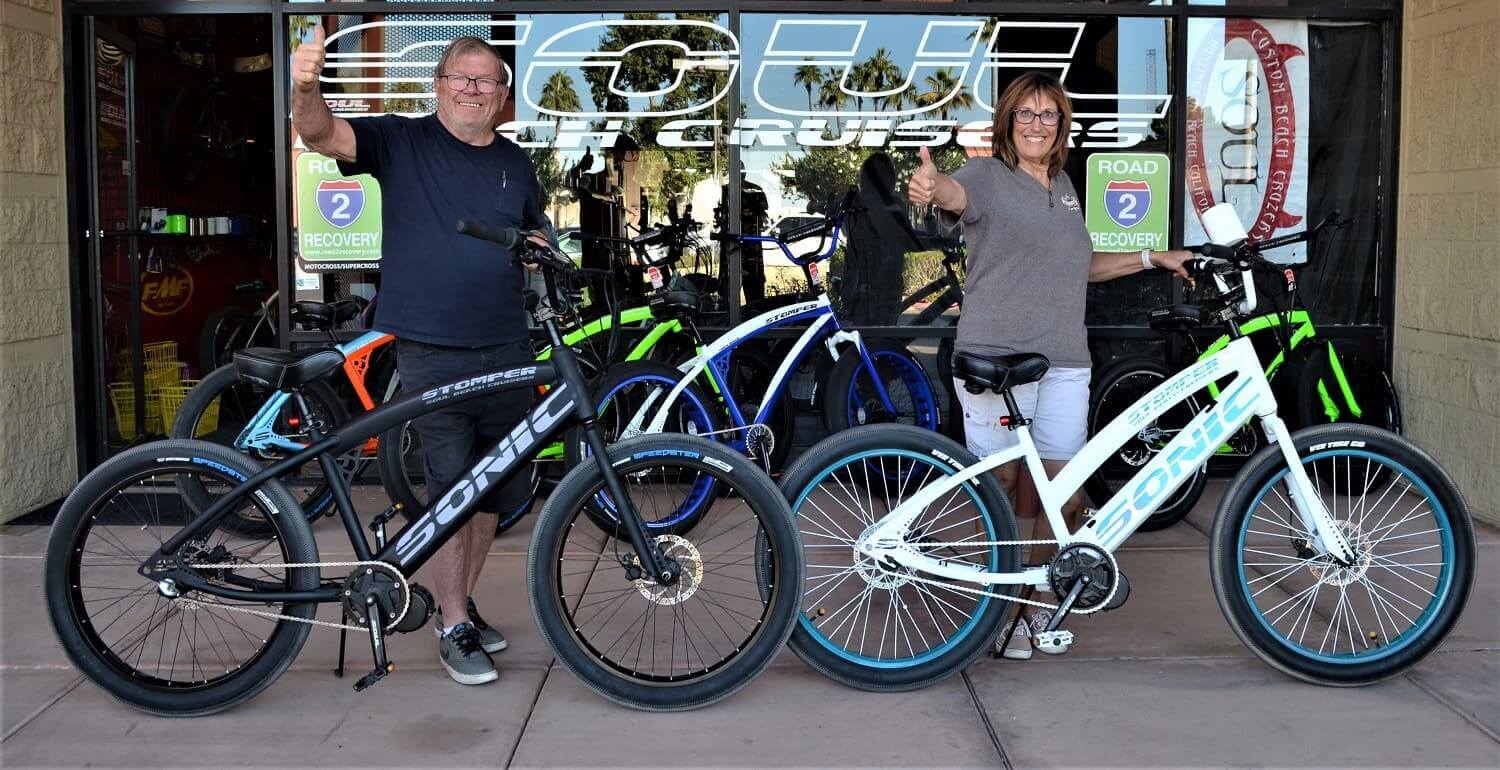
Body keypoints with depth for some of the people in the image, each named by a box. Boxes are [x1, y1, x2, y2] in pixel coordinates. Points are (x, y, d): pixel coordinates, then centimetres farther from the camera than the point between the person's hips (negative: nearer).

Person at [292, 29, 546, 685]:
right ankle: (454, 628, 9)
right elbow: (322, 135, -16)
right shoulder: (403, 141, -1)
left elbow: (537, 242, 25)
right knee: (451, 490, -3)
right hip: (428, 352, -5)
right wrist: (305, 89, -37)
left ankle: (461, 600, 30)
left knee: (495, 490, 11)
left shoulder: (516, 164, 12)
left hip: (505, 350, 5)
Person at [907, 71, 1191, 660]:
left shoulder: (1064, 187, 20)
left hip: (1063, 365, 6)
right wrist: (930, 186, -48)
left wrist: (1153, 258, 28)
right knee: (1004, 490, 1)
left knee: (1065, 494, 3)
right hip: (994, 361, -5)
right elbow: (956, 192, -25)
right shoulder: (987, 176, -1)